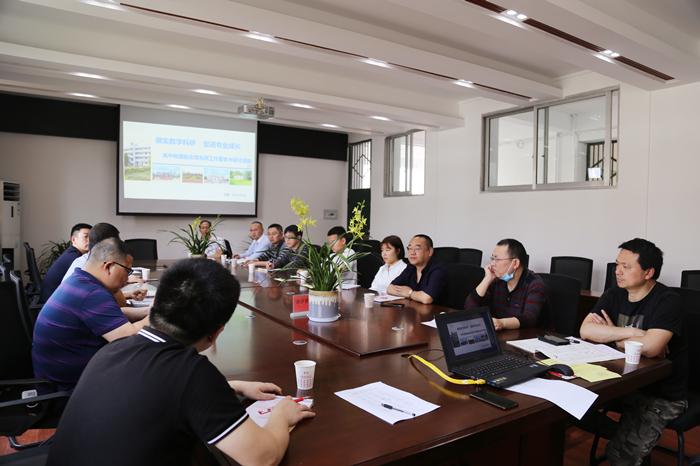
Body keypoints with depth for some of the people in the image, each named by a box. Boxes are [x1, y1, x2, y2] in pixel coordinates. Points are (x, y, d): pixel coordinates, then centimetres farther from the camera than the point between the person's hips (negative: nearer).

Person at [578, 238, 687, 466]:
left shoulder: (667, 301, -15)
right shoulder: (614, 295, 2)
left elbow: (649, 347, -30)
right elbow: (585, 330, -10)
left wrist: (612, 337, -13)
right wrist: (631, 332, -18)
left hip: (662, 394, -6)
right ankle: (622, 433, 9)